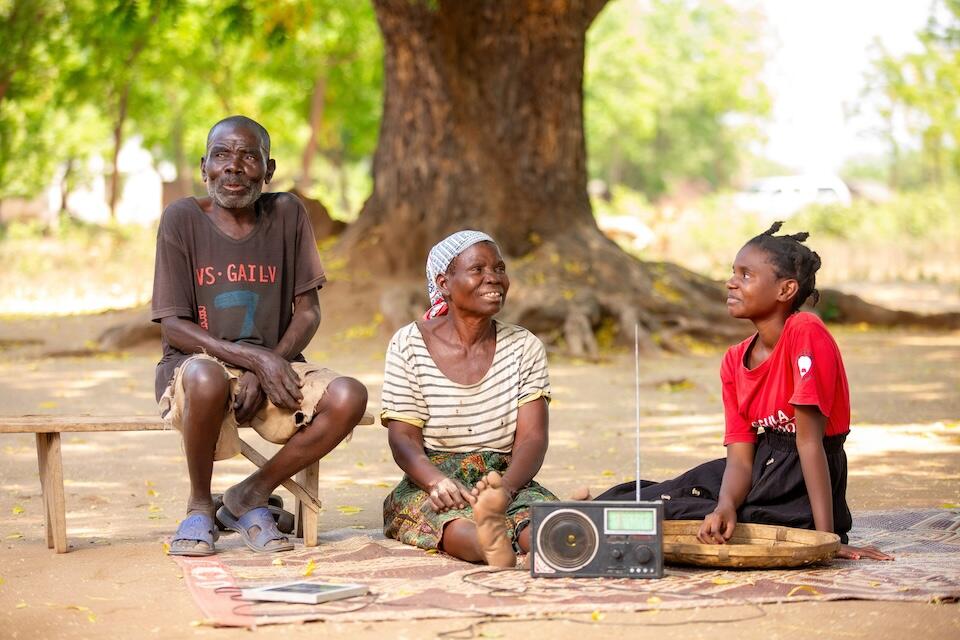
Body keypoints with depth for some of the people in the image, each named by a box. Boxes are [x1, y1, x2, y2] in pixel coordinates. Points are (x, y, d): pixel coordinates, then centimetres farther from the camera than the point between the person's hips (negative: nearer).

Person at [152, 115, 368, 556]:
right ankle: (199, 506, -11)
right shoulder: (182, 219, -6)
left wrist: (266, 370, -16)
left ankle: (249, 498, -3)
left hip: (274, 368, 3)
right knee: (207, 377, -39)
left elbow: (308, 312, 2)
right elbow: (173, 325, -9)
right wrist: (255, 359, -21)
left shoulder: (287, 215, 2)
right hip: (197, 362, -3)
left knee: (348, 396, -24)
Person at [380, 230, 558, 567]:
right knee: (455, 519, -38)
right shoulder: (408, 344, 2)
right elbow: (403, 438, -4)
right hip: (429, 487, -2)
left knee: (537, 504, -35)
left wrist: (505, 486, -26)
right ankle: (488, 541, -71)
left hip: (508, 481, 2)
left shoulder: (524, 346, 8)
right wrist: (439, 482, -28)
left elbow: (533, 438, -2)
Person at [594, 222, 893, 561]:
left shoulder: (805, 333, -19)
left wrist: (827, 537, -21)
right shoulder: (734, 361, 3)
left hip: (803, 484, -7)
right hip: (761, 467, 7)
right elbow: (740, 458, -3)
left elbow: (809, 438, -22)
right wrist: (726, 507, -25)